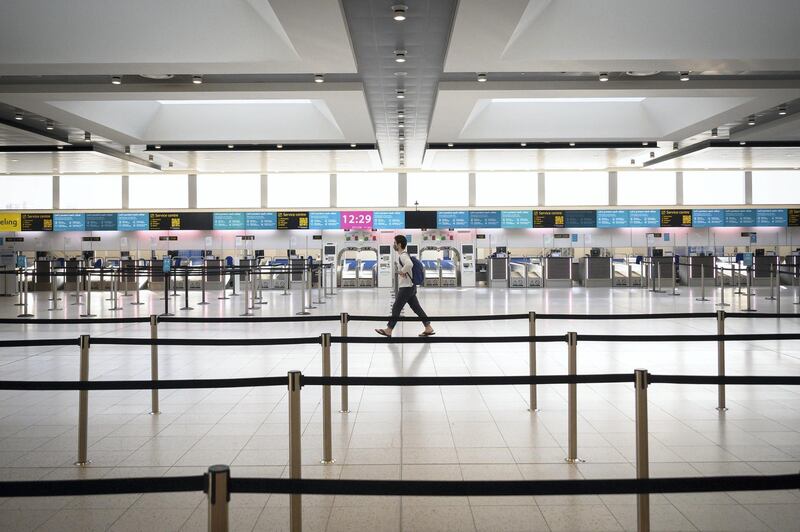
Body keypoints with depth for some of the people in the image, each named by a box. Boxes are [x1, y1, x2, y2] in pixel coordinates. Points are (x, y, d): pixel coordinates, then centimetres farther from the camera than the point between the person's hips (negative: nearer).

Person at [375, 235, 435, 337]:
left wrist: (402, 271, -23)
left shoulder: (403, 255, -17)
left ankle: (388, 331, 5)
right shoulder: (402, 255, 15)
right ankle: (429, 329, 10)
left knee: (396, 308, -2)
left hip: (406, 287, -10)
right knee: (417, 308, 9)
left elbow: (409, 264, -38)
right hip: (409, 287, 10)